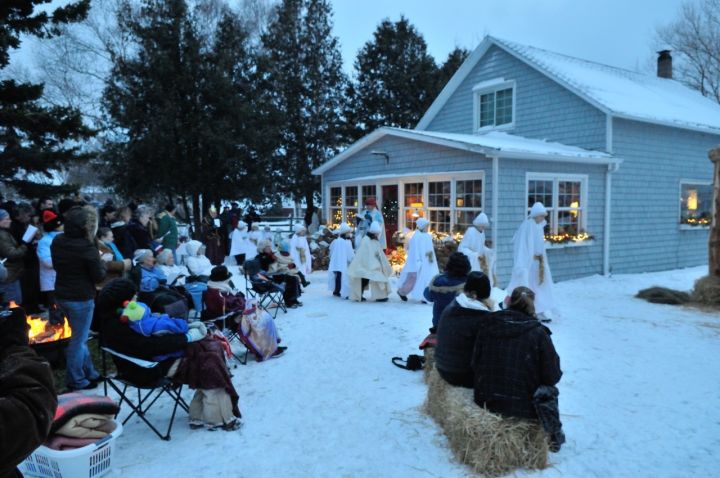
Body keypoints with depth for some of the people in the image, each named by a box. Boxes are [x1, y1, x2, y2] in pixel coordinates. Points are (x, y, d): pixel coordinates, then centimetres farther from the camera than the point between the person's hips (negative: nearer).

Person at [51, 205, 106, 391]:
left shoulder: (57, 241, 2)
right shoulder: (86, 247, -22)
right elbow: (99, 276, -16)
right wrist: (101, 262, 1)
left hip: (62, 295, 8)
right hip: (81, 298, -8)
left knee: (78, 337, 19)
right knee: (78, 340, 5)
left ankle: (90, 373, 31)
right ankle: (76, 380, 17)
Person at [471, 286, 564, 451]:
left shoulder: (488, 325, -5)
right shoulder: (538, 333, -14)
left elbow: (475, 364, 1)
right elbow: (552, 376, -10)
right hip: (525, 407, -4)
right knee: (549, 391, 28)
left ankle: (554, 434, 43)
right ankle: (555, 435, 42)